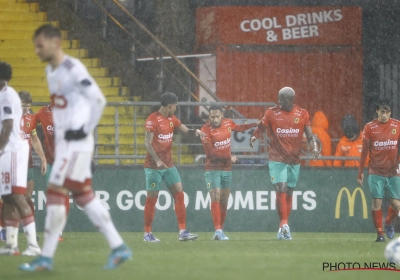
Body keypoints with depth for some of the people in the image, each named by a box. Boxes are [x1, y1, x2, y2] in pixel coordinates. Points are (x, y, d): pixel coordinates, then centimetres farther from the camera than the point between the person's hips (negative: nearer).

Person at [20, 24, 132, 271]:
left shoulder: (72, 69, -15)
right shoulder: (51, 71, 14)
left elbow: (98, 100, -17)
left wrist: (86, 130, -16)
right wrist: (59, 134, 15)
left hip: (77, 142, -10)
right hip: (63, 141, 10)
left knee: (56, 193, -10)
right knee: (84, 195, 10)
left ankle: (46, 257, -7)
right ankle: (118, 247, 14)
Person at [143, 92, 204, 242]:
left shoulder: (172, 119, 10)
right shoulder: (152, 120, -13)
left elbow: (184, 129, 17)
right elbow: (147, 142, -17)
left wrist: (195, 131, -7)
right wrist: (157, 160, -27)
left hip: (168, 165, 7)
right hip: (153, 166, -7)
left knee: (179, 194, -1)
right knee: (151, 199, 0)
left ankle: (183, 231, -2)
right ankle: (147, 233, 10)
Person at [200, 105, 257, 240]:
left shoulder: (228, 123, 2)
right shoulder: (206, 130, -15)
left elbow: (239, 128, 27)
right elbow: (210, 153, -18)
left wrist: (255, 124, 19)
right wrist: (229, 158, -15)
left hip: (227, 169, 6)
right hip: (213, 169, -6)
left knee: (224, 200, 8)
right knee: (216, 197, -15)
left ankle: (219, 231, 15)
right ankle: (218, 231, -18)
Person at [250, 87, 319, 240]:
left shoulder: (302, 114, 3)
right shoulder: (272, 112, -1)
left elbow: (310, 135, 3)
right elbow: (261, 128, 0)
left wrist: (314, 146, -15)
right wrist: (254, 137, -21)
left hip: (294, 160, 3)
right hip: (277, 159, -3)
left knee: (288, 193, 9)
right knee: (281, 190, -15)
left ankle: (283, 229, 16)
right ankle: (284, 224, -18)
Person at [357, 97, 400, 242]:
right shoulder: (369, 127, -2)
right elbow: (364, 150, 4)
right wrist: (360, 171, 5)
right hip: (375, 172, -1)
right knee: (377, 202, -8)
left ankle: (388, 223, 29)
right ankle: (379, 233, 4)